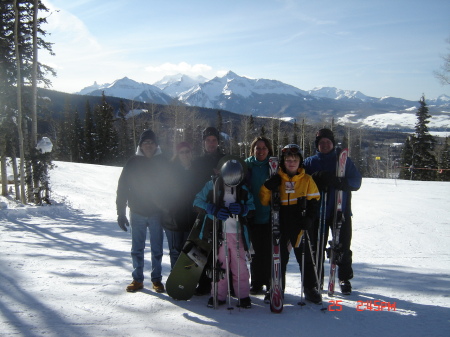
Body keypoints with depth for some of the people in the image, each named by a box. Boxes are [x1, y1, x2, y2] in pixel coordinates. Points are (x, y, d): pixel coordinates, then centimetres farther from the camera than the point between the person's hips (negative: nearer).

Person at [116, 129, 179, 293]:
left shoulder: (163, 163, 2)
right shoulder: (133, 162, -1)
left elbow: (171, 187, 5)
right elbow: (122, 188, 0)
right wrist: (121, 213, -3)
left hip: (157, 212, 0)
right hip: (137, 212, 0)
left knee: (157, 249, 7)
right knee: (137, 249, 8)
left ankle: (156, 279, 18)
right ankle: (137, 279, 21)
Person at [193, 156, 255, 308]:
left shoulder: (243, 189, 3)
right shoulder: (212, 186, -4)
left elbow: (252, 207, 8)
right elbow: (198, 202, -5)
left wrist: (242, 209, -15)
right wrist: (213, 210, -21)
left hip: (237, 233, 1)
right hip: (217, 233, -1)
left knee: (240, 266, 4)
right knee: (219, 264, 5)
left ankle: (243, 295, 18)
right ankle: (218, 295, 20)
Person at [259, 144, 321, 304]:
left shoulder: (307, 180, 1)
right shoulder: (276, 179, 1)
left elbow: (313, 201, 3)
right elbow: (264, 201, 0)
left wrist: (309, 218, -11)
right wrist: (267, 187, -18)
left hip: (299, 225, -1)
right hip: (280, 225, 1)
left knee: (305, 256, 6)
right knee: (280, 257, 11)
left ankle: (310, 289, 20)